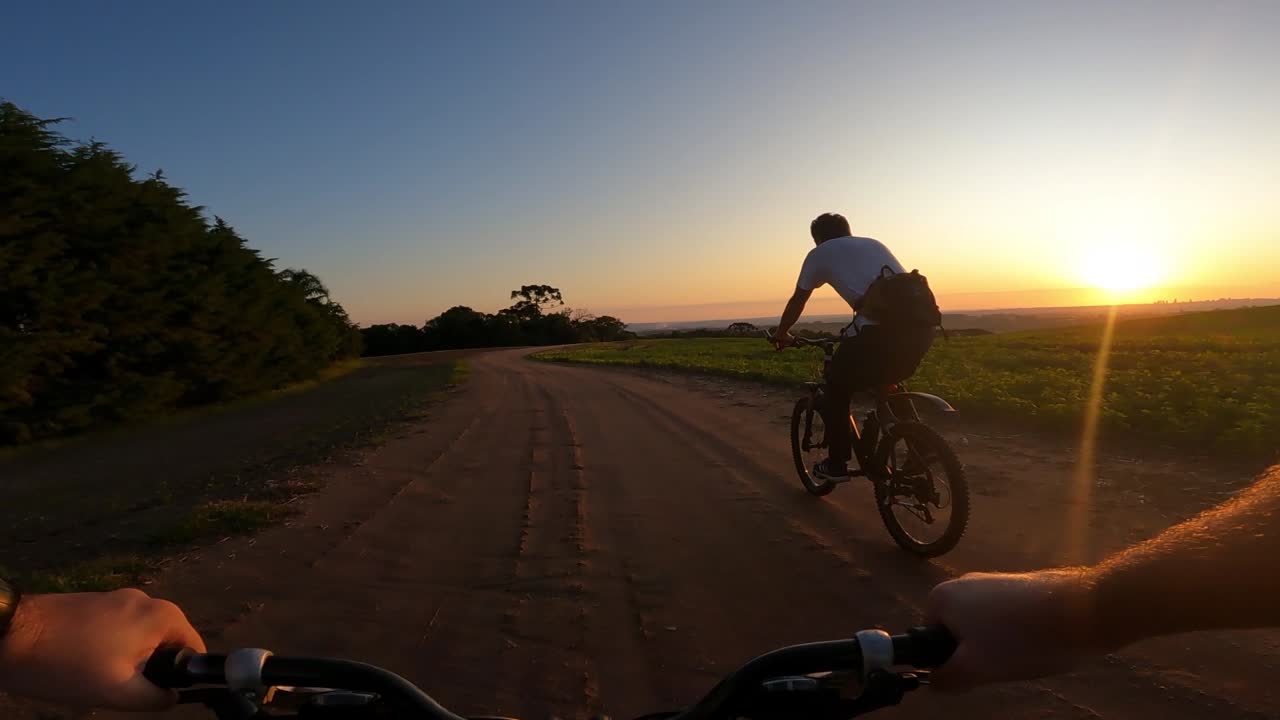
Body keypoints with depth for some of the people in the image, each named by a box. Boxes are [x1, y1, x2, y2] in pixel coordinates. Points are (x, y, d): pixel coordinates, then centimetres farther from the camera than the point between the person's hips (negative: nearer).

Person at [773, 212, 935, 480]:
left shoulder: (819, 254, 18)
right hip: (921, 326, 6)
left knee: (837, 387, 18)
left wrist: (782, 334, 45)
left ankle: (836, 464, 21)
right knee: (887, 383, 32)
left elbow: (797, 301, 27)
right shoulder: (874, 244, 33)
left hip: (880, 329, -6)